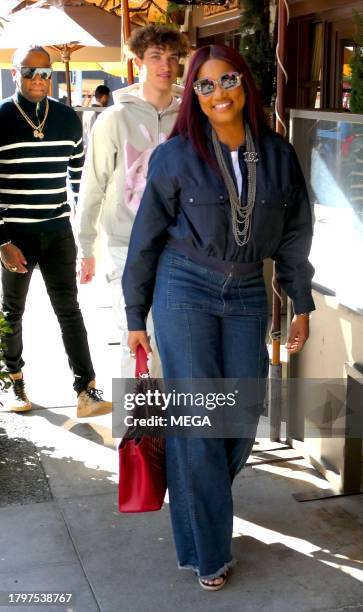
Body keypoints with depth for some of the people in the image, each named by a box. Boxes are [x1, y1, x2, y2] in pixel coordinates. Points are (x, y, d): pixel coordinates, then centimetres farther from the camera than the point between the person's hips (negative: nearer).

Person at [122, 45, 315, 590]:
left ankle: (202, 497, 39)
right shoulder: (176, 156, -7)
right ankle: (206, 550, 16)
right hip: (185, 292, -3)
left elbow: (294, 234, 10)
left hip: (247, 295, 4)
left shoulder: (278, 155, 2)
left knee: (243, 413, 8)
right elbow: (147, 239, -1)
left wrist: (302, 305, 10)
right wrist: (136, 318, 1)